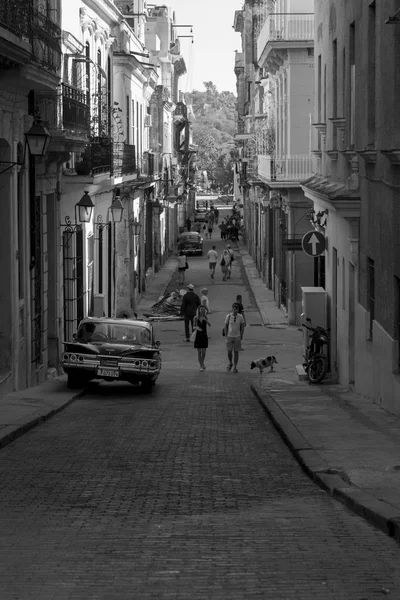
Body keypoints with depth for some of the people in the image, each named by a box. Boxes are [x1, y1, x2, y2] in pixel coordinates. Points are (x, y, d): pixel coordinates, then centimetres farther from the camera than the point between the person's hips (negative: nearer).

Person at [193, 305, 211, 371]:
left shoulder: (205, 317, -1)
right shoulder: (196, 318, -2)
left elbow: (209, 325, -14)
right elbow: (194, 326, 4)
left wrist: (205, 320, -31)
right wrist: (197, 328, -18)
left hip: (204, 336, 1)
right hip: (198, 336, -1)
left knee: (204, 352, 2)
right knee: (199, 352, -2)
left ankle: (202, 364, 26)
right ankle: (201, 366, 5)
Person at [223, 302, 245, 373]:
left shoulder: (240, 317, -6)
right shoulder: (228, 316, -8)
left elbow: (242, 327, 4)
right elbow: (225, 326, 2)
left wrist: (241, 336, 1)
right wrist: (226, 335, -2)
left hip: (237, 337, 0)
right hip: (229, 336, 0)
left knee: (236, 352, 2)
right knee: (229, 352, -1)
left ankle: (235, 367, 12)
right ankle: (230, 363, 27)